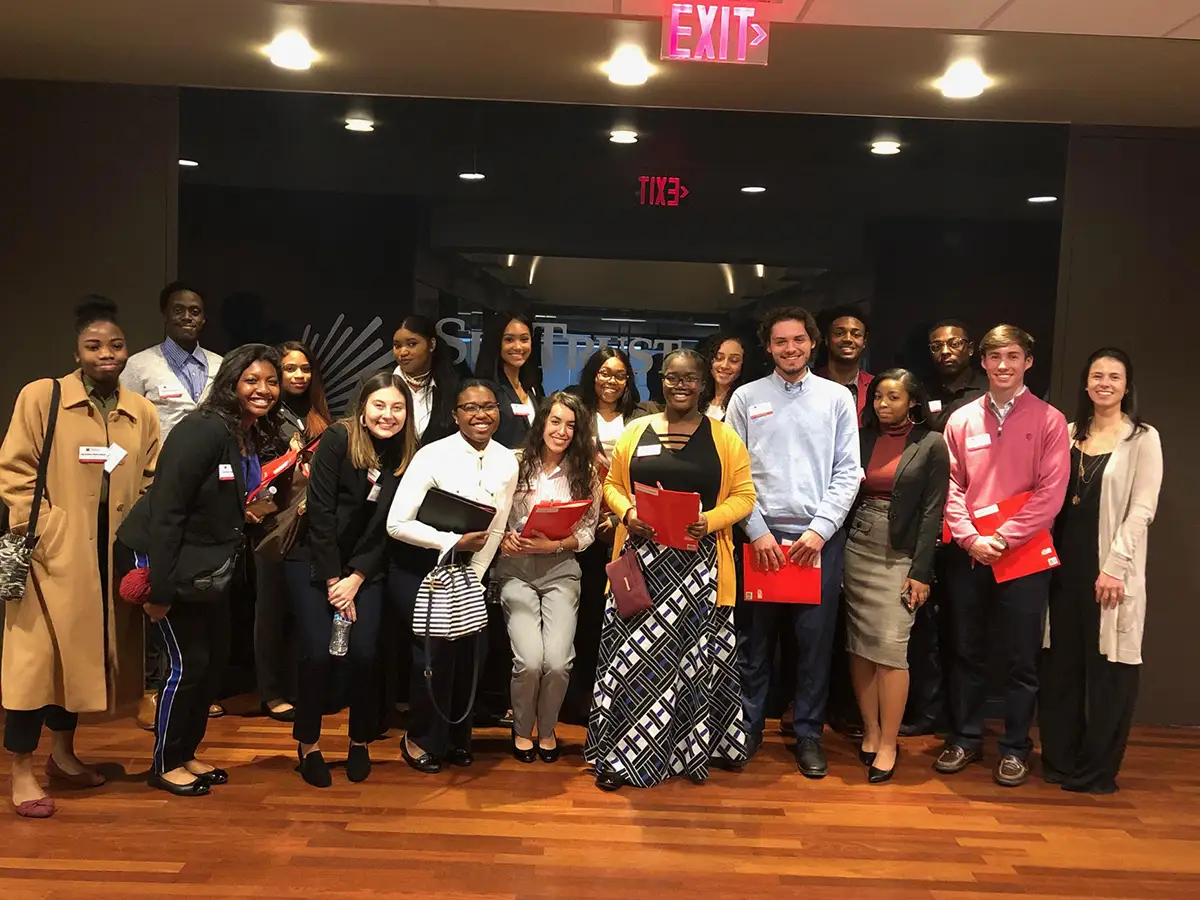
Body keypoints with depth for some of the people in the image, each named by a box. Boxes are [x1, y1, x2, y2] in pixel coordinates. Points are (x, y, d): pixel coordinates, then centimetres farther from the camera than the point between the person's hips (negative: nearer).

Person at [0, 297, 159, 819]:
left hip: (110, 556, 5)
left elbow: (151, 484, 11)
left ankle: (63, 753, 31)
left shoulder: (142, 413, 7)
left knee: (85, 654, 15)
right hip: (53, 554, -4)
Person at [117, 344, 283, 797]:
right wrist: (158, 589, -25)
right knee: (188, 664, -1)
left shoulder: (254, 436, 3)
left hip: (212, 569, 9)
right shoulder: (202, 431, -23)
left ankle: (186, 754, 30)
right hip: (173, 566, -9)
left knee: (215, 660, 13)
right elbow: (166, 509, -25)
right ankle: (165, 765, 18)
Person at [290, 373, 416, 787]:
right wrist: (333, 581, -14)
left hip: (365, 567, 3)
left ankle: (360, 742, 14)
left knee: (364, 653, -9)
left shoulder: (407, 456, -3)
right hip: (314, 560, -2)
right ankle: (308, 743, 13)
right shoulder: (338, 439, -13)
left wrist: (355, 580, -10)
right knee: (317, 654, -11)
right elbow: (320, 512, -15)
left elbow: (388, 529, -3)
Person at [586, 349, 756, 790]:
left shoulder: (724, 436, 3)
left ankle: (689, 750, 22)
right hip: (642, 559, 1)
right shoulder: (636, 432, 8)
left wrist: (710, 521, -16)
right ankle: (619, 753, 11)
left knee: (693, 655, 6)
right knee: (632, 655, 0)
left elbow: (744, 496, 1)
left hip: (699, 564, -1)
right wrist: (627, 513, -8)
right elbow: (612, 484, 12)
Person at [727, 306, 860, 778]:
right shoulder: (746, 398, 6)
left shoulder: (837, 398, 7)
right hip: (761, 532, 0)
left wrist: (820, 530, -7)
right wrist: (758, 531, -6)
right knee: (754, 637, 6)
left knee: (816, 640, 5)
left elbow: (848, 471, 3)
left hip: (820, 535, 0)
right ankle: (749, 727, 21)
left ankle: (808, 734, 19)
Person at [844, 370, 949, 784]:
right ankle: (870, 731, 18)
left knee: (890, 648, -7)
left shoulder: (931, 444, -1)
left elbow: (932, 511, -4)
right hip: (856, 550, 4)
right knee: (859, 646, 6)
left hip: (899, 557, -3)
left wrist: (921, 572, -10)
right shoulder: (861, 438, 9)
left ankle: (887, 744, 4)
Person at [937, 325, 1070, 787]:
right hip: (968, 554, 2)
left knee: (1020, 658, 6)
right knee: (966, 652, 12)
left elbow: (1050, 493, -7)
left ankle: (1015, 748, 22)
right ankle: (965, 738, 26)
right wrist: (970, 538, -9)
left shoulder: (1048, 420, -1)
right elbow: (951, 486, 4)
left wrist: (1004, 538, -14)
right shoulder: (962, 419, 7)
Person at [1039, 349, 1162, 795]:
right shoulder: (1069, 432, 11)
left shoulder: (1143, 438, -2)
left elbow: (1141, 510, -9)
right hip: (1064, 562, 4)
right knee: (1060, 664, 9)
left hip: (1111, 567, -4)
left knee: (1108, 669, 2)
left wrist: (1114, 567, -15)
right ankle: (1058, 761, 21)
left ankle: (1096, 771, 14)